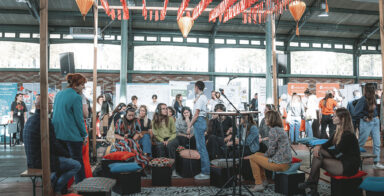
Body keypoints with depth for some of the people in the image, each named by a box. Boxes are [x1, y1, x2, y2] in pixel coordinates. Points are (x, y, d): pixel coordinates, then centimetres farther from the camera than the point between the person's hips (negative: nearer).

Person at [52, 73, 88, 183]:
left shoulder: (59, 94, 10)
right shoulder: (76, 97, -14)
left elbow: (56, 113, 17)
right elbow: (79, 118, -13)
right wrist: (84, 134, -3)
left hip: (58, 133, 7)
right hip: (72, 135, -7)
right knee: (77, 161, 3)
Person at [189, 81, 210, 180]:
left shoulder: (200, 98, -13)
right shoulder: (204, 97, 17)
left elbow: (196, 114, -17)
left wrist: (190, 126, -14)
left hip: (199, 121, -10)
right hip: (202, 121, 10)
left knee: (201, 147, -7)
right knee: (201, 147, 13)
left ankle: (205, 172, -3)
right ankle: (205, 170, 19)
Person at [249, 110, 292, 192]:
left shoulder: (273, 130, -16)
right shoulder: (280, 129, 14)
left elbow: (271, 151, -17)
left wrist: (264, 155, 3)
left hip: (280, 164, -10)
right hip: (286, 162, 10)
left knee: (252, 158, 1)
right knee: (257, 154, 21)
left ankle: (258, 184, 4)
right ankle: (263, 180, 25)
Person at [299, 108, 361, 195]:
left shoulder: (348, 135, -20)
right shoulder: (338, 132, 9)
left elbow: (336, 152, -19)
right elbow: (327, 144, 11)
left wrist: (320, 149, -9)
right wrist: (319, 146, -11)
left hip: (349, 167, -9)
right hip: (342, 162, 9)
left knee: (318, 159, -17)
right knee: (317, 155, -9)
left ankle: (309, 182, 2)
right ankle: (313, 188, -12)